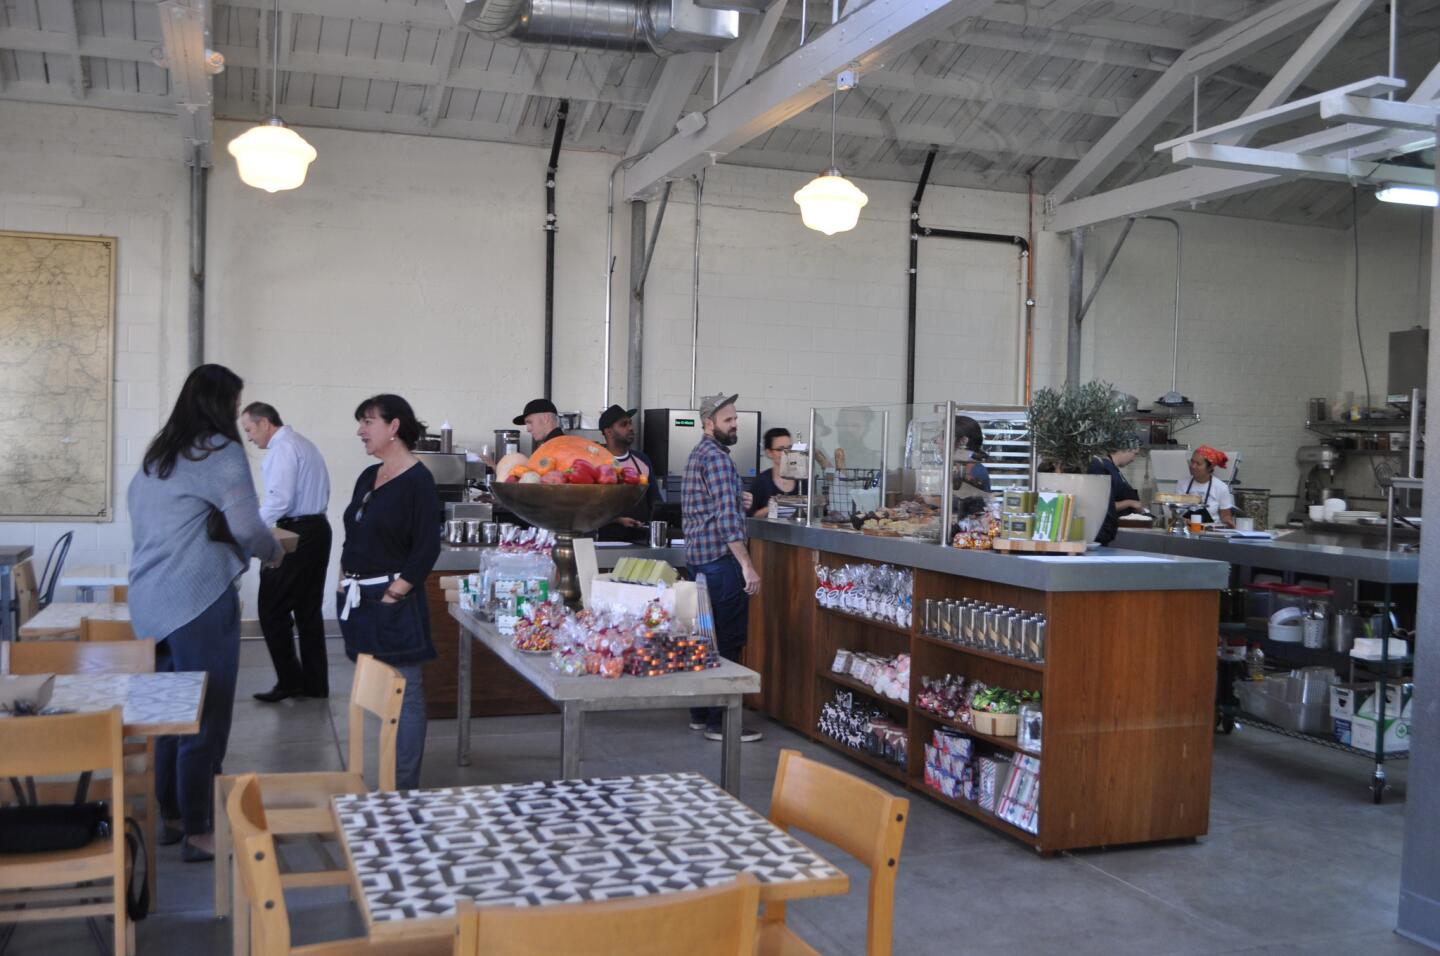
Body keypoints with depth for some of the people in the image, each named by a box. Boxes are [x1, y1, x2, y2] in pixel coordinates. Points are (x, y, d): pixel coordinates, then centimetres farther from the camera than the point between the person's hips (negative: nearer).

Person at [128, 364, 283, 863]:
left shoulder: (157, 454, 16)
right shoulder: (221, 452, -10)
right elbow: (246, 527, -15)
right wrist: (274, 551, 6)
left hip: (150, 599, 9)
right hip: (198, 598, -9)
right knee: (207, 716, -1)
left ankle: (173, 815, 27)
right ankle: (198, 833, 6)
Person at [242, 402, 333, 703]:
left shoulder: (283, 448, -13)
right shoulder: (303, 443, 18)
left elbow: (279, 501, -22)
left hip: (297, 534, -10)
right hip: (317, 529, 10)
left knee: (273, 610, -2)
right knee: (309, 611, 12)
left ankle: (290, 681, 2)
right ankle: (314, 684, 15)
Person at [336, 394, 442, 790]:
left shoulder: (417, 480, -9)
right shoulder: (368, 477, 14)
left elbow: (426, 549, -14)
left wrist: (392, 594, -16)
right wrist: (345, 582, 10)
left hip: (393, 603, -8)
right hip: (358, 601, 8)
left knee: (403, 693, -3)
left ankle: (405, 789, 3)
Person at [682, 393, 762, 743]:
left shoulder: (697, 454, 17)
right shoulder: (717, 457, -14)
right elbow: (726, 517, -22)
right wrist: (747, 566, -24)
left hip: (698, 555, 10)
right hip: (720, 557, -10)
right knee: (729, 640, -6)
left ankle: (700, 713, 22)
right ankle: (719, 721, -4)